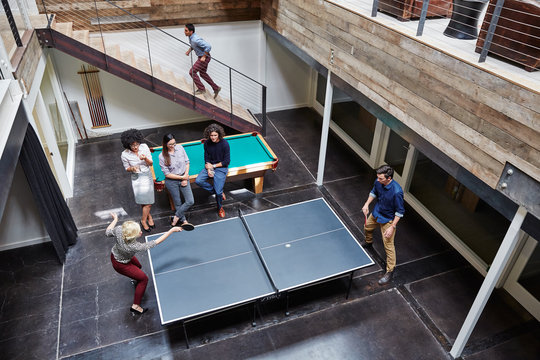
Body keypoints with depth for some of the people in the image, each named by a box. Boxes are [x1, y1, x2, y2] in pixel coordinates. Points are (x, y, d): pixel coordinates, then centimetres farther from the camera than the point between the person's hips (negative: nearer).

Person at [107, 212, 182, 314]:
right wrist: (172, 230, -36)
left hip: (115, 254, 7)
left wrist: (115, 220, 4)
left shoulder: (119, 230, -32)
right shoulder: (134, 246, -44)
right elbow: (156, 242, -39)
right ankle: (135, 306, 15)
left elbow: (108, 232, -9)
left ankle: (137, 280, 66)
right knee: (144, 279, 4)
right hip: (120, 264, -7)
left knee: (138, 266, 32)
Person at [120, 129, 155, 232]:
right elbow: (127, 168, -3)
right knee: (144, 202, 3)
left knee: (148, 201, 9)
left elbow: (151, 164, -7)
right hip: (137, 179, -2)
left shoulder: (144, 147, -14)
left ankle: (145, 217, 34)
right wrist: (132, 168, -26)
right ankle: (143, 220, 28)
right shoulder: (125, 155, -18)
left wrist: (145, 159, -29)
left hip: (147, 176, 2)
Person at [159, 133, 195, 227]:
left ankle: (176, 216, 19)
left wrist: (185, 178, -6)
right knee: (178, 203, 10)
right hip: (172, 181, -3)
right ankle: (183, 220, 32)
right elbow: (167, 174, -13)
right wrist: (181, 177, -13)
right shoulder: (162, 156, -16)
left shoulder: (180, 148, -7)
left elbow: (187, 162, 2)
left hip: (184, 178, 3)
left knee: (190, 201, 0)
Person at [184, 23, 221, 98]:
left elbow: (208, 46, -33)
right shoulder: (191, 37, 1)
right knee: (203, 73, 21)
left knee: (192, 72, -8)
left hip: (204, 57, -10)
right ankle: (216, 88, 30)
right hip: (201, 56, 10)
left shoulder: (195, 39, -29)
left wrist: (204, 57, -27)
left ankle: (201, 89, 3)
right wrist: (189, 50, 9)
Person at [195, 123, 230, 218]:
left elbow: (227, 161, -13)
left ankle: (220, 207, 19)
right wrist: (209, 169, -13)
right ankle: (219, 192, -3)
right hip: (210, 166, 5)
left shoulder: (224, 144, -17)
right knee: (198, 181, -19)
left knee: (218, 192, -14)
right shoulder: (207, 143, -5)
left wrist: (214, 166, -14)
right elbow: (207, 158, 4)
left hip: (221, 168, -5)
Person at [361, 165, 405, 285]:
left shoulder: (396, 192, -36)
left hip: (388, 219, -7)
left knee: (388, 245, -2)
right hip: (376, 213, 7)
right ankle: (368, 243, 64)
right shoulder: (378, 182, -17)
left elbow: (400, 211, -25)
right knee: (367, 228, 30)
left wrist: (392, 227, -26)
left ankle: (390, 271, 14)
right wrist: (367, 204, -5)